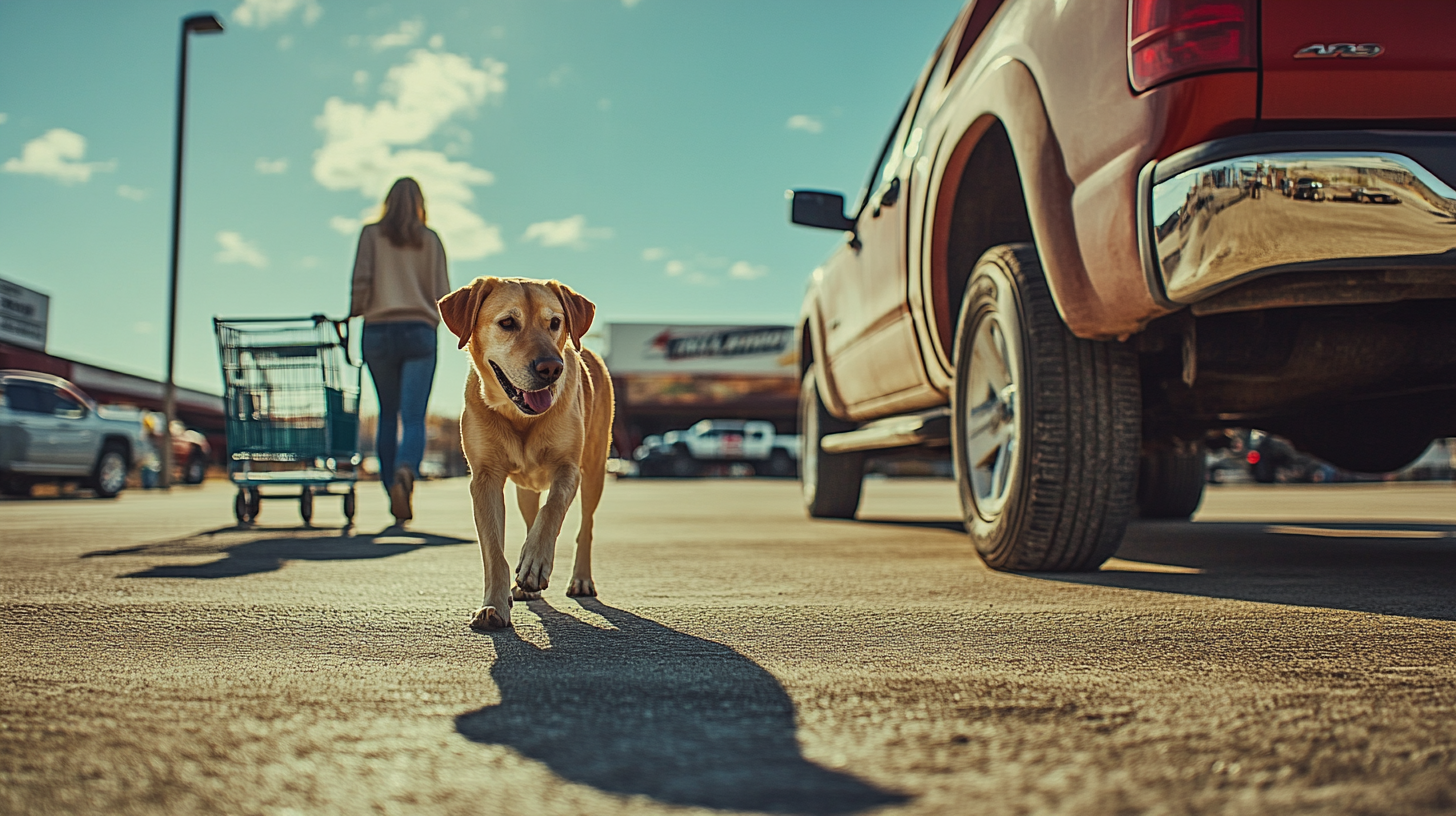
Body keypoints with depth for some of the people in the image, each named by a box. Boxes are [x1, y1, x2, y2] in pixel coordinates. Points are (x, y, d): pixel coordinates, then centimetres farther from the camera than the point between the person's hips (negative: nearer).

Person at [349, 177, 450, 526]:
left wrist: (354, 313, 11)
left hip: (379, 331, 1)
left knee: (388, 415, 12)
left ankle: (394, 495, 12)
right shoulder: (430, 239, 8)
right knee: (413, 417, -6)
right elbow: (442, 294, 4)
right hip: (419, 331, -1)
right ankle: (405, 472, -35)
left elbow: (361, 280, -6)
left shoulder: (371, 234, 6)